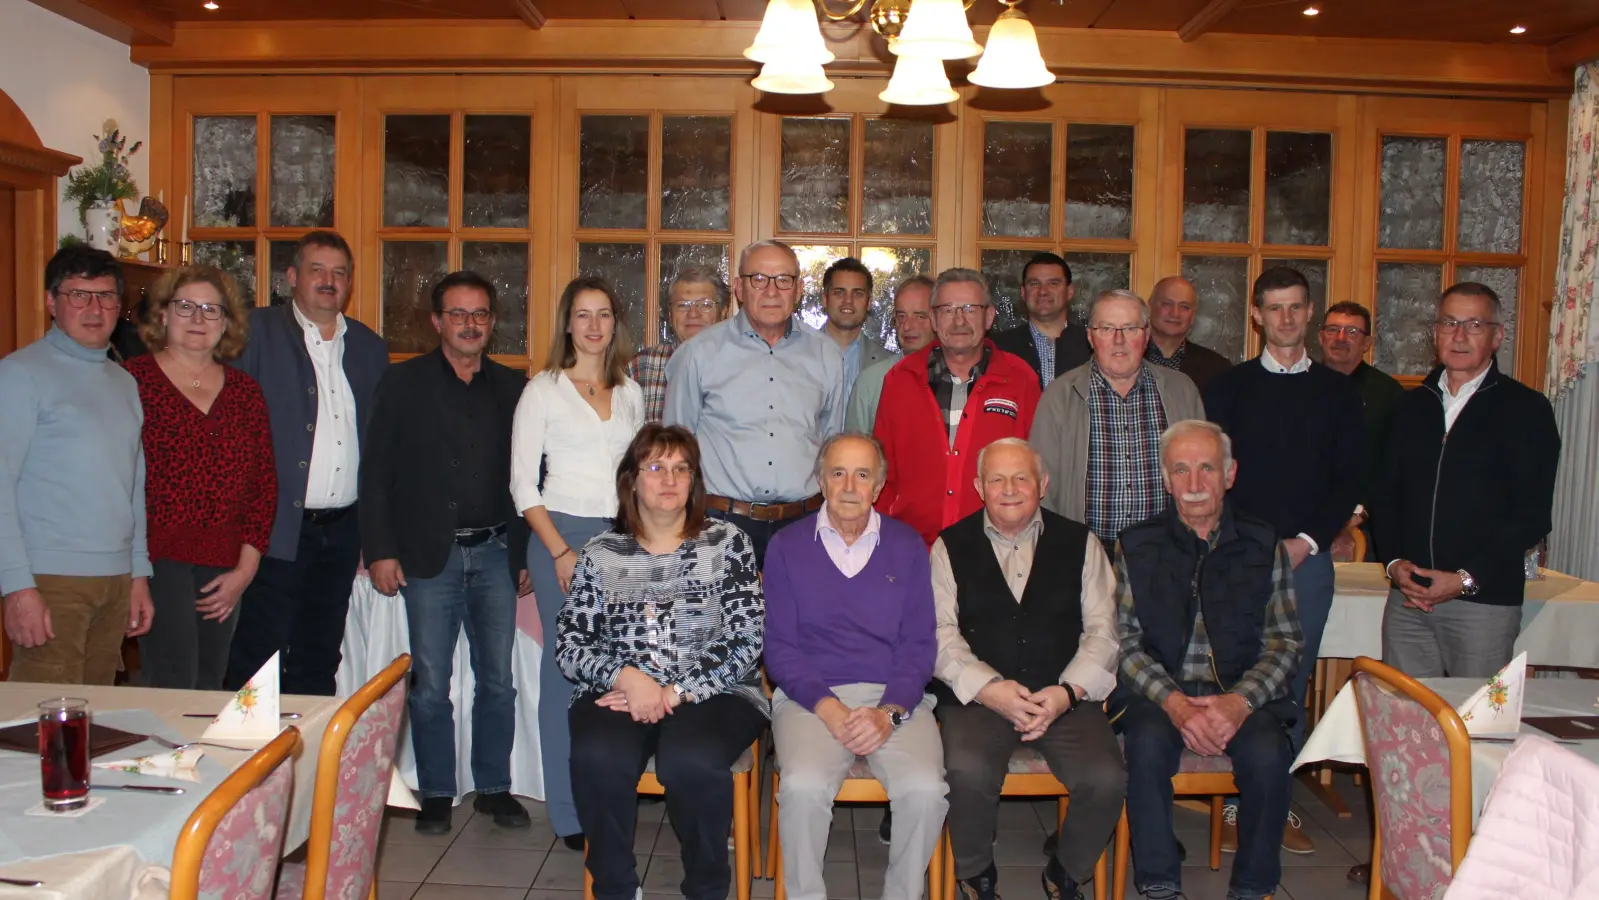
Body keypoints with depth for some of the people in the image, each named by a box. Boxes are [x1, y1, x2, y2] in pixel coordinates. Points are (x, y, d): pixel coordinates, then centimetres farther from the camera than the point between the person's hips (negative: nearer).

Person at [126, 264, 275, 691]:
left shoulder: (244, 391, 11)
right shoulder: (133, 380, -1)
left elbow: (265, 484, 10)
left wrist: (246, 567, 4)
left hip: (223, 569, 4)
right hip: (157, 559, -4)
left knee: (210, 687, 9)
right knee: (174, 684, -10)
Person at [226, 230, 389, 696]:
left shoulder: (370, 348, 12)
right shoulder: (256, 332, -2)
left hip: (342, 532, 5)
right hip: (277, 530, -4)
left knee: (318, 666, 13)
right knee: (255, 663, 0)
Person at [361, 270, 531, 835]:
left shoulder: (512, 388, 8)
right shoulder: (403, 384, 3)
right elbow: (376, 473, 1)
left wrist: (526, 553, 4)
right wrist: (380, 551, -5)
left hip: (495, 553, 2)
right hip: (430, 555, -2)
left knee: (498, 680, 7)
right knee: (430, 684, 4)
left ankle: (494, 787, 21)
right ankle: (436, 793, 19)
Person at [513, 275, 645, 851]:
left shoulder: (630, 393, 14)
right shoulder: (543, 390, 1)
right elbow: (523, 481, -2)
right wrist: (560, 552, -10)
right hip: (562, 536, -3)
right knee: (566, 668, -2)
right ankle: (570, 813, 9)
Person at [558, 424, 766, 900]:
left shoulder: (727, 543, 5)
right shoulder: (601, 554, 10)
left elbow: (745, 642, -3)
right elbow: (569, 645, 6)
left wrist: (674, 693, -13)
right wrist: (626, 677, -14)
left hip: (712, 694, -1)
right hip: (619, 693, 2)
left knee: (691, 761, -33)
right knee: (598, 758, -31)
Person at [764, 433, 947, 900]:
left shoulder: (907, 546, 10)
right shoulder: (787, 546, 6)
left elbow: (919, 643, 5)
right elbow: (779, 646, 2)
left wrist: (890, 712, -11)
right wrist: (829, 710, -13)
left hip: (895, 697, 1)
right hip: (812, 695, -1)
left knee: (925, 789, -25)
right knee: (804, 786, -29)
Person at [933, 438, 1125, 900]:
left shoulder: (1079, 543, 10)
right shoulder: (951, 547, 7)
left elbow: (1102, 631, 5)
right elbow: (941, 633, -3)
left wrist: (1068, 692, -11)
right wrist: (989, 689, -17)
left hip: (1065, 698, 2)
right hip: (977, 697, -1)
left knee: (1107, 779, -22)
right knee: (969, 772, -30)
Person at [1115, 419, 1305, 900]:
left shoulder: (1264, 544, 7)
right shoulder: (1137, 546, 5)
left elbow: (1285, 640, 4)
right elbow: (1126, 643, 0)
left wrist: (1239, 701, -14)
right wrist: (1174, 702, -17)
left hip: (1243, 693, 1)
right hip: (1159, 691, 0)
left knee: (1268, 753, -28)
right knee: (1148, 744, -30)